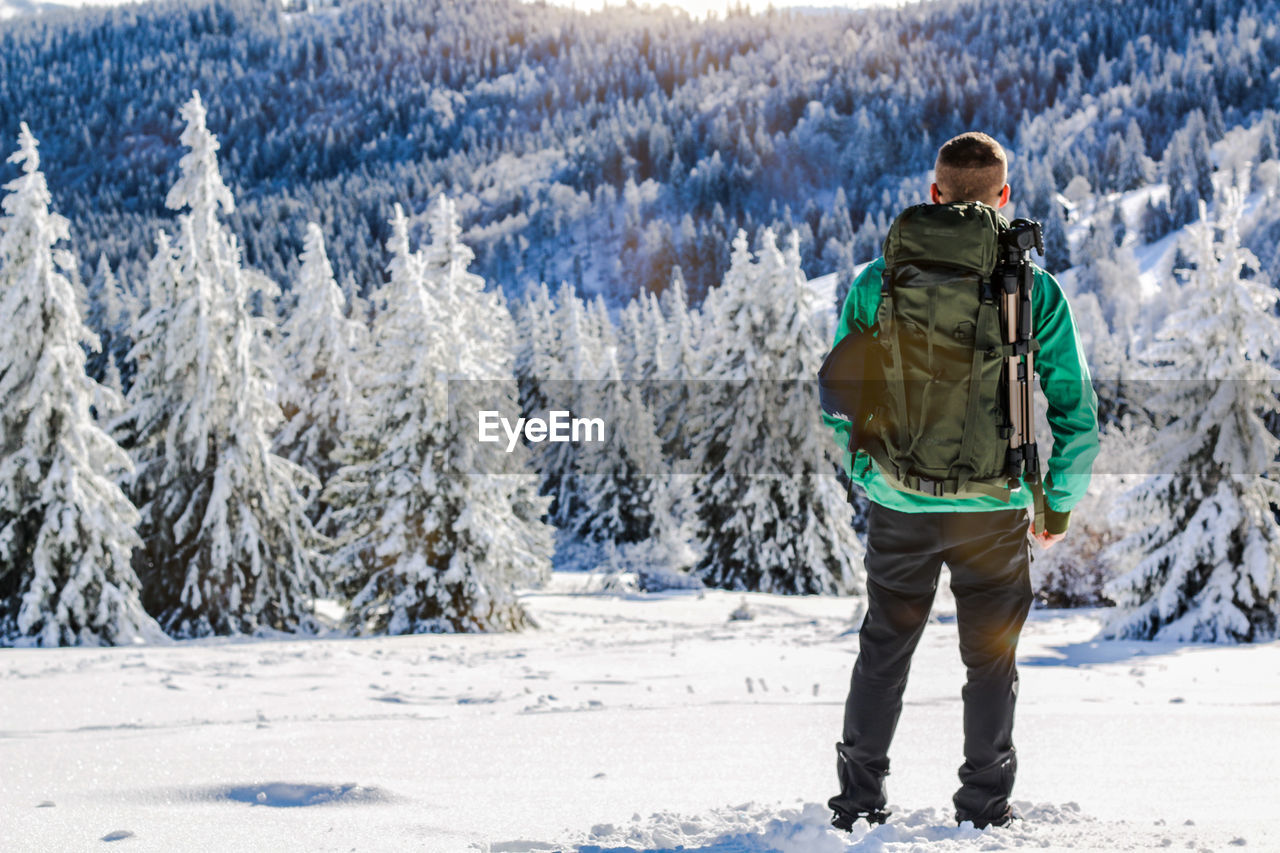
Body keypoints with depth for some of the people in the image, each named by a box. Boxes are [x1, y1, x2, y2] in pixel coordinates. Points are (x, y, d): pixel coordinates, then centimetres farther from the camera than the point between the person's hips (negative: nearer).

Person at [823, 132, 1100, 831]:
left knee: (883, 651, 16)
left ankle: (858, 800, 20)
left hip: (899, 503, 1)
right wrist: (1059, 503, 10)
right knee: (991, 660, 13)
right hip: (997, 506, -1)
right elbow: (1075, 412, -3)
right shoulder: (1034, 289, -6)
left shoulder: (878, 281, -3)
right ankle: (985, 807, 17)